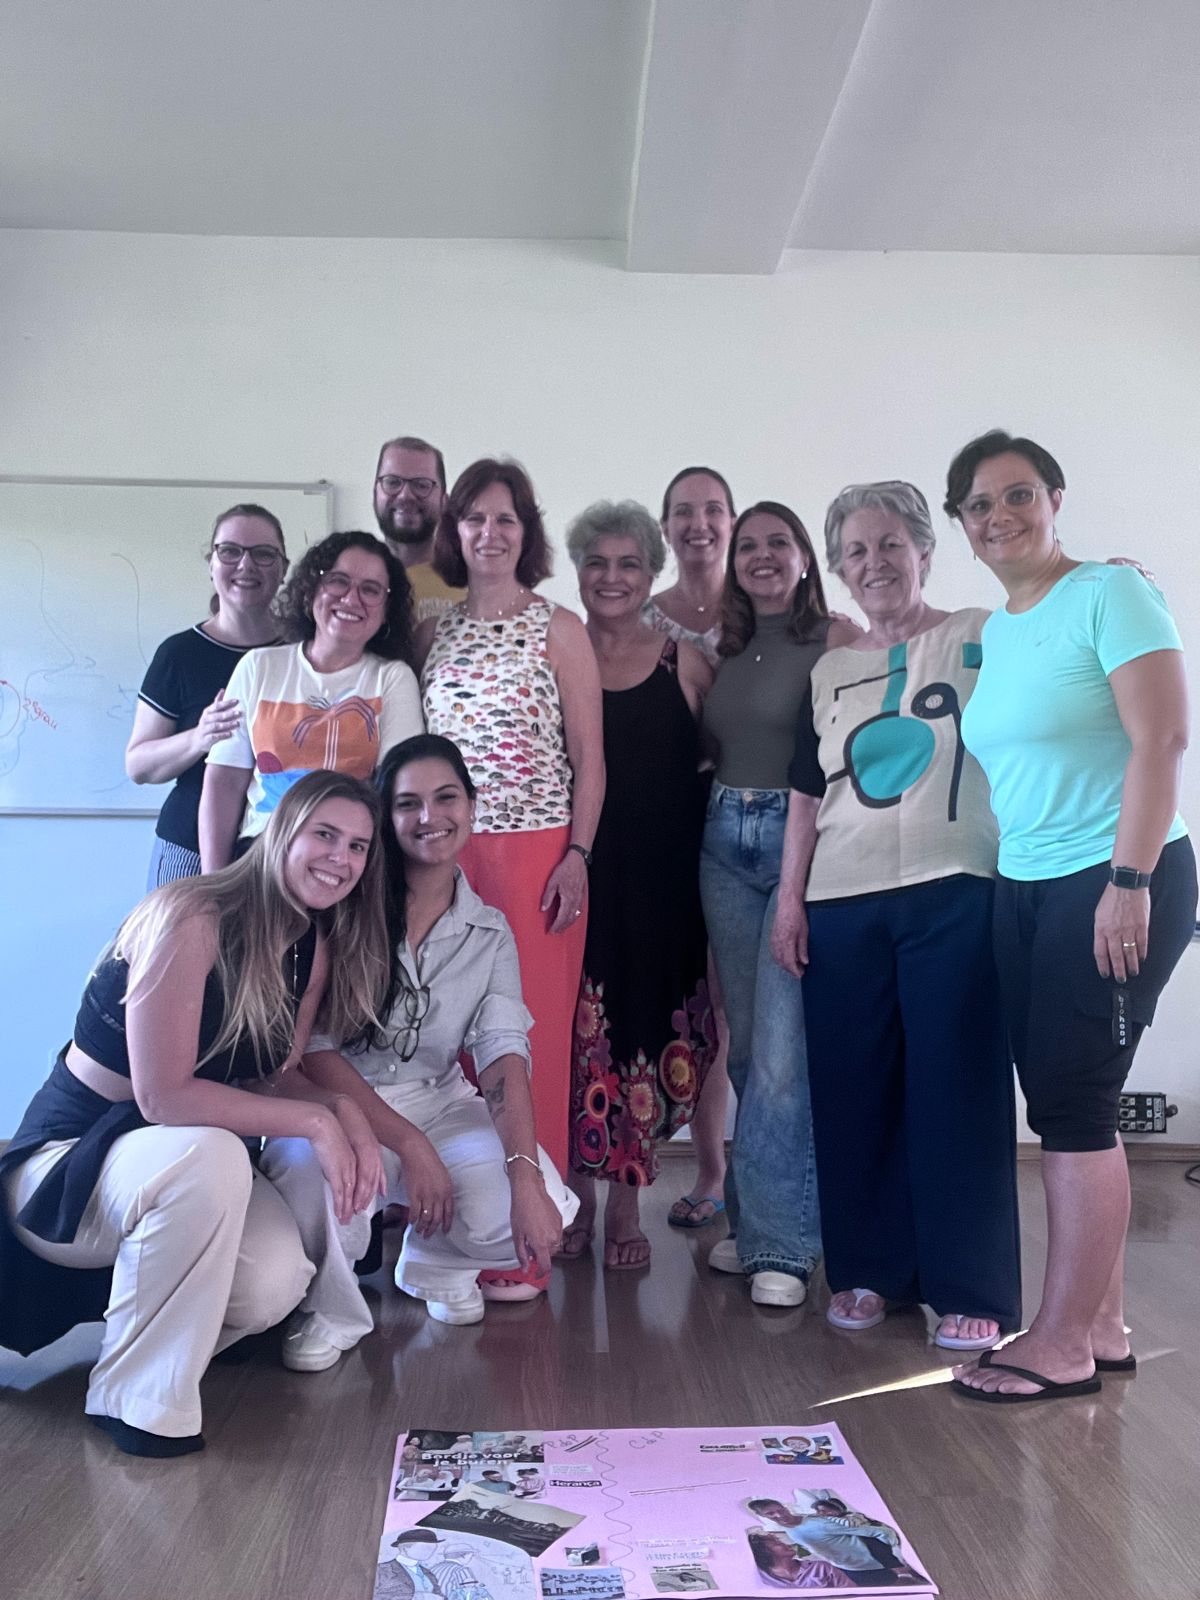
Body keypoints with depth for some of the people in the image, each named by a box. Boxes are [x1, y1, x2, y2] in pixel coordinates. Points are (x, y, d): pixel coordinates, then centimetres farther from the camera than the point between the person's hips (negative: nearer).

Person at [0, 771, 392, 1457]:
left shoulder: (315, 948, 1)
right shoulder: (192, 916, -24)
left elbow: (278, 1074, 2)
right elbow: (165, 1096, -28)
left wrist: (345, 1111, -18)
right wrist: (315, 1120, -26)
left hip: (177, 1164, 7)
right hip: (63, 1164, -6)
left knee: (276, 1282, -22)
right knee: (209, 1154, -38)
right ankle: (138, 1402, -16)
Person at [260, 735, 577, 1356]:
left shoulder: (489, 933, 3)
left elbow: (504, 1053, -9)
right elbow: (312, 1047, -14)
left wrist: (526, 1176, -25)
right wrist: (411, 1146, -22)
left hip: (439, 1101, 3)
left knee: (537, 1215, -22)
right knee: (315, 1162, -38)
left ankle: (434, 1264, 14)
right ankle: (328, 1308, -4)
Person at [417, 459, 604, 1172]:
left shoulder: (560, 628, 2)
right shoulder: (432, 633, 12)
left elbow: (588, 756, -1)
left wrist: (577, 856, -8)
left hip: (537, 852, -3)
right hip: (446, 853, 3)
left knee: (534, 1031, 0)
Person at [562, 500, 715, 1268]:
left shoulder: (684, 662, 5)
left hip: (658, 880, 0)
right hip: (574, 872, 0)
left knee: (644, 1032, 4)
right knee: (574, 1032, 2)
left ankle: (625, 1204, 18)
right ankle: (576, 1196, 19)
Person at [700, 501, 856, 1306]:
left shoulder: (835, 637, -3)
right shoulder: (727, 651, 15)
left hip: (802, 841, -6)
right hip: (725, 844, 6)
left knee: (782, 1048, -8)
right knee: (748, 1044, 11)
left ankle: (780, 1240, 4)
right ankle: (755, 1221, 22)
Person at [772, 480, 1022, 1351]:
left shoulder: (983, 640, 5)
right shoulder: (829, 672, 16)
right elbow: (808, 796, 15)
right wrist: (790, 900, 9)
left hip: (955, 895, -4)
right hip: (843, 905, 4)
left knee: (957, 1092, -2)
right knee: (853, 1090, 6)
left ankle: (973, 1290, 9)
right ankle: (869, 1270, 20)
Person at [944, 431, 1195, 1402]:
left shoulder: (1110, 594, -8)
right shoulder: (994, 631, 15)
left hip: (1116, 882, -7)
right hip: (1024, 887, 7)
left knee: (1070, 1103, -5)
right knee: (1069, 1106, 10)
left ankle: (1062, 1343, 7)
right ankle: (1103, 1324, 22)